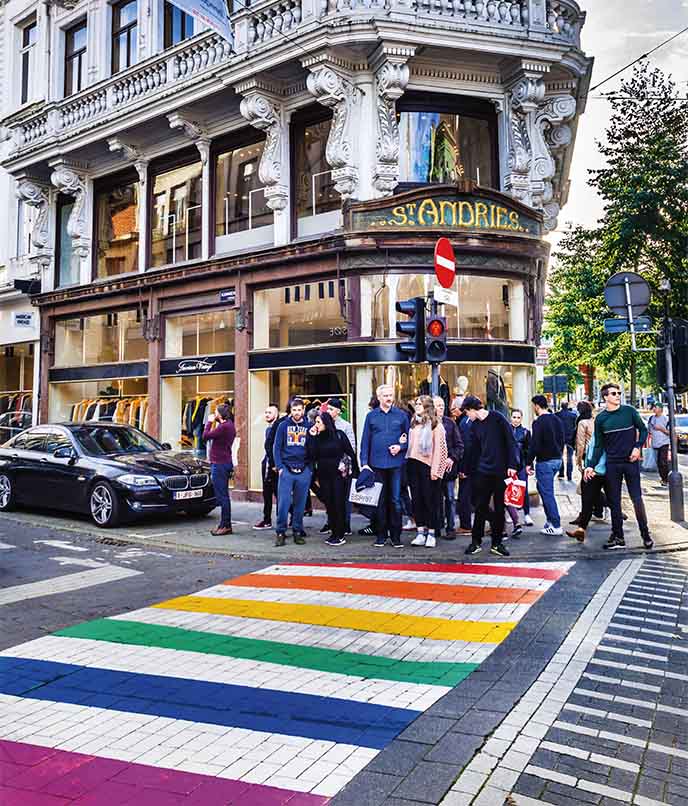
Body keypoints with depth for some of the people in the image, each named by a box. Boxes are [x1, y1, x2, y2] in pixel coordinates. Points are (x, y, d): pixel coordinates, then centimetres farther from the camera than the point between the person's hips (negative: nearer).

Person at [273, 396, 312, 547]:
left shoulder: (309, 426, 7)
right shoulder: (283, 425, 5)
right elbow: (277, 447, 3)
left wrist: (311, 468, 0)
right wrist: (279, 466, -6)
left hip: (304, 471, 1)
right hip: (286, 469, -1)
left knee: (300, 504, 6)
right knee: (283, 502, -5)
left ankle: (298, 532, 15)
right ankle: (281, 532, 3)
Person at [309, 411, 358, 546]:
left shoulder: (339, 434, -4)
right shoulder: (316, 437, 4)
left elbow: (350, 453, -1)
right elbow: (312, 455, -8)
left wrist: (356, 472, -2)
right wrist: (312, 437, -11)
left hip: (339, 474, -4)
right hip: (324, 476, 4)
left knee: (339, 504, -2)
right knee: (329, 504, 7)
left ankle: (340, 535, 5)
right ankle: (334, 532, 17)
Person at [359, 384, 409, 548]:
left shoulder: (401, 415, 5)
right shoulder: (371, 416, 6)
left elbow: (409, 437, 10)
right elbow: (365, 440, 5)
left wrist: (400, 447, -9)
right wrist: (364, 462, -1)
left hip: (396, 463, -1)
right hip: (377, 464, 1)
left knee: (396, 500, 2)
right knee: (379, 500, 8)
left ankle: (396, 536, 11)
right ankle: (381, 534, 17)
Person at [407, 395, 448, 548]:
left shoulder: (435, 424, -3)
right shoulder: (414, 423, 16)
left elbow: (438, 447, -8)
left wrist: (435, 469, -14)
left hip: (427, 465, -6)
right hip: (413, 465, 6)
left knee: (430, 499, 0)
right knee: (416, 498, 6)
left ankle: (431, 533, 7)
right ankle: (420, 532, 12)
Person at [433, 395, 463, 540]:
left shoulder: (450, 423, 5)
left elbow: (459, 444, 5)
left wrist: (453, 458, -7)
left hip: (448, 466, 1)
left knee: (450, 498, 5)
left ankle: (451, 528, 11)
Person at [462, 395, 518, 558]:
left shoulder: (497, 418, -6)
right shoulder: (475, 425, 10)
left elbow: (511, 442, -8)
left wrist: (512, 465, -13)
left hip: (501, 471, -4)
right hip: (483, 471, 4)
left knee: (499, 507, 4)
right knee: (480, 506, 4)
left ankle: (496, 543, 14)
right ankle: (476, 542, 14)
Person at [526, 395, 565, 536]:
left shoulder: (539, 422, -15)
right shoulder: (557, 420, 11)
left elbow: (534, 445, -19)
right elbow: (562, 440, 17)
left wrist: (529, 463, -12)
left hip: (545, 461, -9)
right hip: (557, 460, 9)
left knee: (547, 492, -3)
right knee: (542, 487, 21)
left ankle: (556, 526, -1)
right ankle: (550, 519, 20)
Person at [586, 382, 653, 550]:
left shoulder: (629, 411, 0)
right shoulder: (601, 418, 3)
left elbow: (643, 430, 7)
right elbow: (599, 446, 6)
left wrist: (637, 447, -10)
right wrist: (591, 466, -1)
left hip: (631, 461, -1)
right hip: (612, 464, 2)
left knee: (637, 498, -1)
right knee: (614, 501, 5)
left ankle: (645, 534, 11)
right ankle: (617, 536, 12)